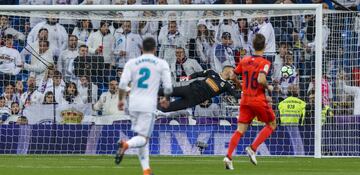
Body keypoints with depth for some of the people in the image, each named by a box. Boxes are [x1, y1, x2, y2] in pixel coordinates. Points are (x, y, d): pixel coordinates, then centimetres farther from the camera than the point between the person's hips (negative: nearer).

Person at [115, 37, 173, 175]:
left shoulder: (131, 63, 6)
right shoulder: (161, 64, 1)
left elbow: (122, 84, -2)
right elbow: (168, 88, -3)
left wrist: (121, 99, 14)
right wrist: (166, 93, 20)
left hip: (134, 105, 4)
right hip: (148, 105, -4)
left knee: (142, 137, 15)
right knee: (143, 138, -5)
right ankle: (126, 144, -37)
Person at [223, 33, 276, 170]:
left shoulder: (244, 60, 6)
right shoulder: (264, 63, -11)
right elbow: (261, 79, -26)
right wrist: (268, 87, -7)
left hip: (245, 100, 5)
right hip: (259, 101, -5)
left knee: (240, 130, 4)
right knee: (271, 125, 16)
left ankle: (229, 156, -14)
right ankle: (253, 149, 1)